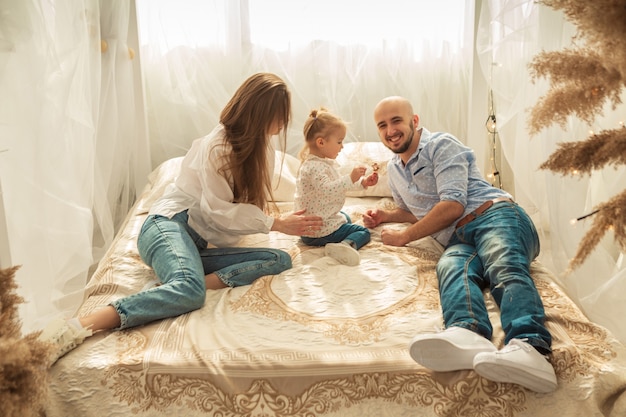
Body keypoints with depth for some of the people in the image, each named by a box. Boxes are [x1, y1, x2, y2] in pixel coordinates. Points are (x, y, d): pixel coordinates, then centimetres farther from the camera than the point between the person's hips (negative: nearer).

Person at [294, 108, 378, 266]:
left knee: (345, 217, 40)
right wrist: (350, 178, -41)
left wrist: (363, 182, 6)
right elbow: (327, 189, -39)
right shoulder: (314, 167, -25)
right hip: (320, 231, -12)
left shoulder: (326, 163, 10)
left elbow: (339, 184, 18)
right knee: (363, 232, -6)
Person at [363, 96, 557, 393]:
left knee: (503, 265, -38)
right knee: (451, 266, -33)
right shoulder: (394, 170, 28)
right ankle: (467, 337, -67)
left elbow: (453, 206, -7)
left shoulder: (441, 145, 4)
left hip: (495, 215, -4)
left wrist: (405, 236, -2)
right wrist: (385, 216, 25)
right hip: (458, 239, 4)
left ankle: (528, 348, -66)